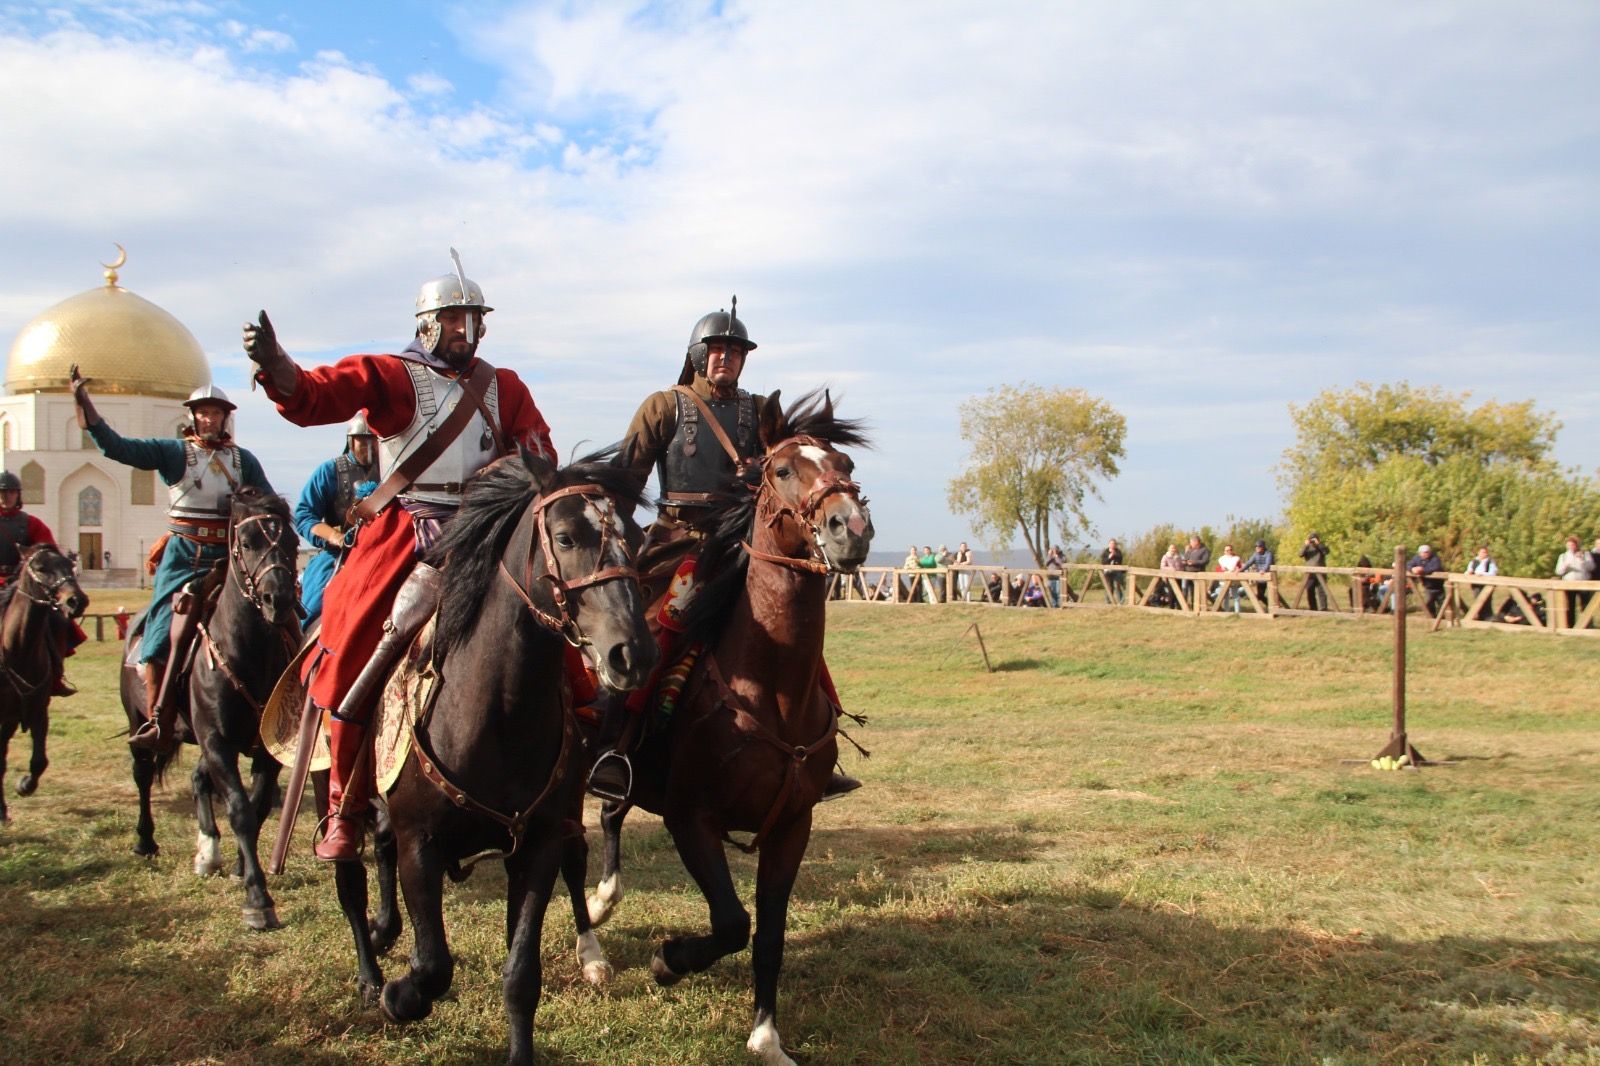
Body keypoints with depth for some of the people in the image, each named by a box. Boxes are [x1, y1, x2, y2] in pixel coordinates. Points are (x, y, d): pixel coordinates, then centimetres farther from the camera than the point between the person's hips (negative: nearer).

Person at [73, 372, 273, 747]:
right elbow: (115, 446, -6)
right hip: (182, 556, 0)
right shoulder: (173, 452, 4)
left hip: (226, 558, 0)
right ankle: (155, 722, 2)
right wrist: (83, 401, -16)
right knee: (161, 637, -4)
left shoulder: (244, 460, 9)